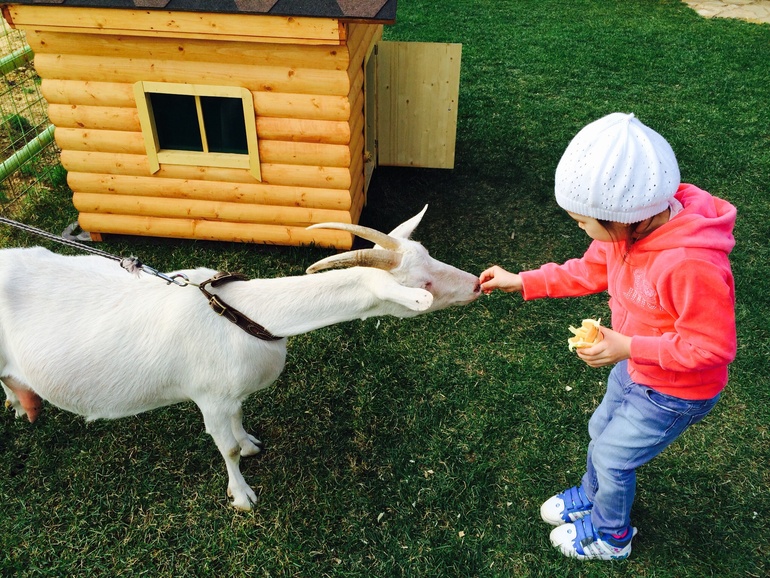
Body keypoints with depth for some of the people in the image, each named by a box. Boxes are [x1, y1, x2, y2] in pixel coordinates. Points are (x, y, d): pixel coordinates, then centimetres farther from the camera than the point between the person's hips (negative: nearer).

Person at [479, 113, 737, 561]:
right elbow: (592, 270, 1)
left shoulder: (692, 266, -41)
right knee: (601, 432, 26)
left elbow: (711, 347, -30)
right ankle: (590, 496, 57)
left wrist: (628, 347, -31)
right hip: (636, 365, 7)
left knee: (612, 456, 11)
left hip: (676, 390, -7)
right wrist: (521, 282, -1)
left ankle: (609, 536, 42)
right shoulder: (631, 223, -16)